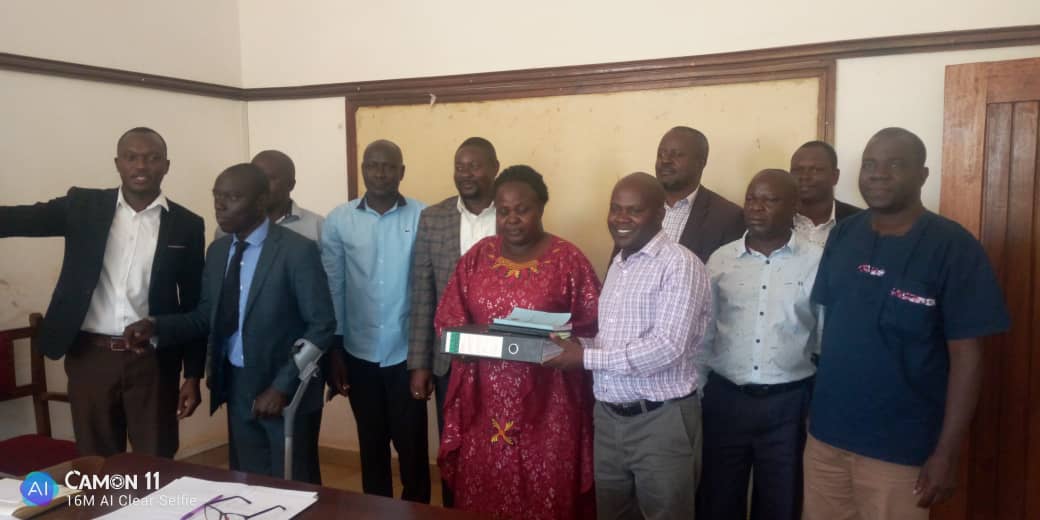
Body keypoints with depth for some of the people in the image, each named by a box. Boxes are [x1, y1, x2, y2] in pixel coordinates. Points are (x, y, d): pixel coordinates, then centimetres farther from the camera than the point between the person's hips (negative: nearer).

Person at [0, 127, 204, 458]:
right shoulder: (83, 206, 4)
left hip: (153, 360, -1)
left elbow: (193, 305, 2)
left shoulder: (186, 225, 1)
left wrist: (193, 375, 1)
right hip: (90, 356, 1)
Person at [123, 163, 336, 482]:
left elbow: (321, 326, -15)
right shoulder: (217, 251, 6)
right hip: (235, 385, 6)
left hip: (282, 387, -6)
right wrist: (156, 326, -7)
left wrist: (283, 385, -19)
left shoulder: (297, 250, -15)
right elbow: (207, 317, 11)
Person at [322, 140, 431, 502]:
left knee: (412, 445, 8)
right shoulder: (338, 221, -1)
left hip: (407, 352, -2)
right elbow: (332, 289, 2)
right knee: (371, 445, 16)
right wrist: (334, 350, 0)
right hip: (359, 354, 2)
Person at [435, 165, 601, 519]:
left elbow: (593, 325, -4)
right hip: (484, 403, 3)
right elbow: (447, 318, 8)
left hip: (545, 406, -3)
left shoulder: (568, 259, -4)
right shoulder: (477, 256, 6)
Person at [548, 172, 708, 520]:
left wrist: (587, 358, -21)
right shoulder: (618, 264, 12)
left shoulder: (680, 265, -14)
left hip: (661, 421, -7)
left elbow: (667, 347, -22)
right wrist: (577, 345, -5)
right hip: (609, 417, 7)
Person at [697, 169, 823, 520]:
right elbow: (704, 333, 8)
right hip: (725, 399, 2)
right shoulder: (720, 259, 2)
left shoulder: (817, 262, -5)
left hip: (788, 403, -2)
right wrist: (700, 388, 7)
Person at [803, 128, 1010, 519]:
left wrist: (946, 453, -13)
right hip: (825, 433, 4)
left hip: (900, 448, -4)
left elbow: (966, 354, -11)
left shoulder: (954, 247, -11)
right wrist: (811, 404, 8)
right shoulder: (842, 235, 2)